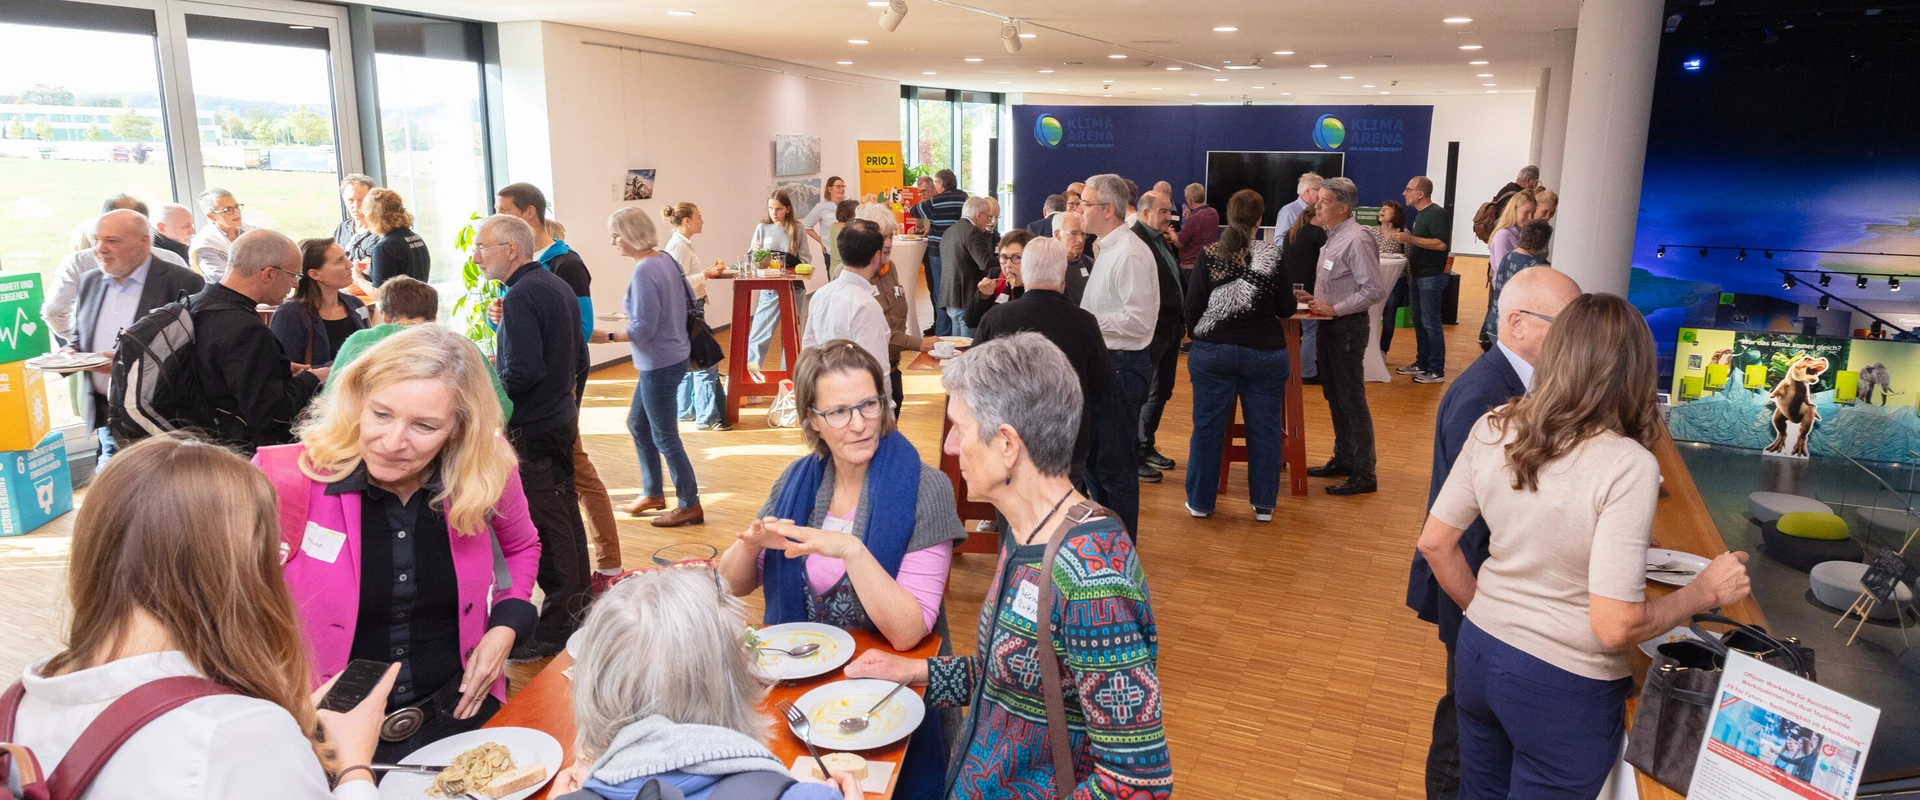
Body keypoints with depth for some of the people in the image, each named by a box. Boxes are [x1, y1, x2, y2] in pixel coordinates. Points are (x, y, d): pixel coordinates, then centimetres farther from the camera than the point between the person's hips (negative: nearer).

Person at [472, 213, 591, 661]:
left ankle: (556, 632, 4)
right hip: (562, 418, 10)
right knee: (565, 515, 17)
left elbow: (523, 372, -25)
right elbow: (579, 360, 17)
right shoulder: (558, 287, 11)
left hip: (533, 430, -10)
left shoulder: (521, 297, -18)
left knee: (547, 528, -3)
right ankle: (580, 606, 28)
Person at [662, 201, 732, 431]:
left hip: (692, 308, 11)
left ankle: (683, 410, 26)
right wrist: (707, 274, -20)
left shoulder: (683, 245, 14)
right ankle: (708, 417, -3)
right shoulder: (678, 246, -16)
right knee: (705, 362, -7)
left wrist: (711, 270, 8)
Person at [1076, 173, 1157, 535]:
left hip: (1121, 366, -11)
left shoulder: (1130, 254, -18)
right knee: (1094, 455, 19)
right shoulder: (1108, 248, 14)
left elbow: (1137, 319, -25)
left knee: (1116, 464, 0)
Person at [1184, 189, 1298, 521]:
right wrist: (1296, 300, 22)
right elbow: (1285, 309, 0)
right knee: (1264, 428, 10)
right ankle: (1263, 504, 15)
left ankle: (1200, 501, 16)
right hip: (1264, 353, 0)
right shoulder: (1272, 256, -6)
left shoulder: (1208, 256, -4)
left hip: (1212, 351, 1)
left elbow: (1192, 308, -3)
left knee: (1208, 426, 9)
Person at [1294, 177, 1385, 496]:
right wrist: (1314, 298, 5)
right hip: (1330, 324, 10)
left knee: (1351, 401, -4)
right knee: (1334, 397, 16)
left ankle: (1364, 474, 3)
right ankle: (1343, 460, 28)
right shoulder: (1333, 237, 10)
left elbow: (1374, 290, -22)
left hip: (1347, 326, -10)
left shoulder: (1356, 240, -18)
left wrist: (1334, 308, -21)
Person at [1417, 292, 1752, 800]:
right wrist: (1705, 591, -7)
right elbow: (1616, 627, -23)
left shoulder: (1492, 429, -7)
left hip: (1478, 654, 5)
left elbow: (1435, 543, 2)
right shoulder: (1627, 465, -23)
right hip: (1564, 687, -5)